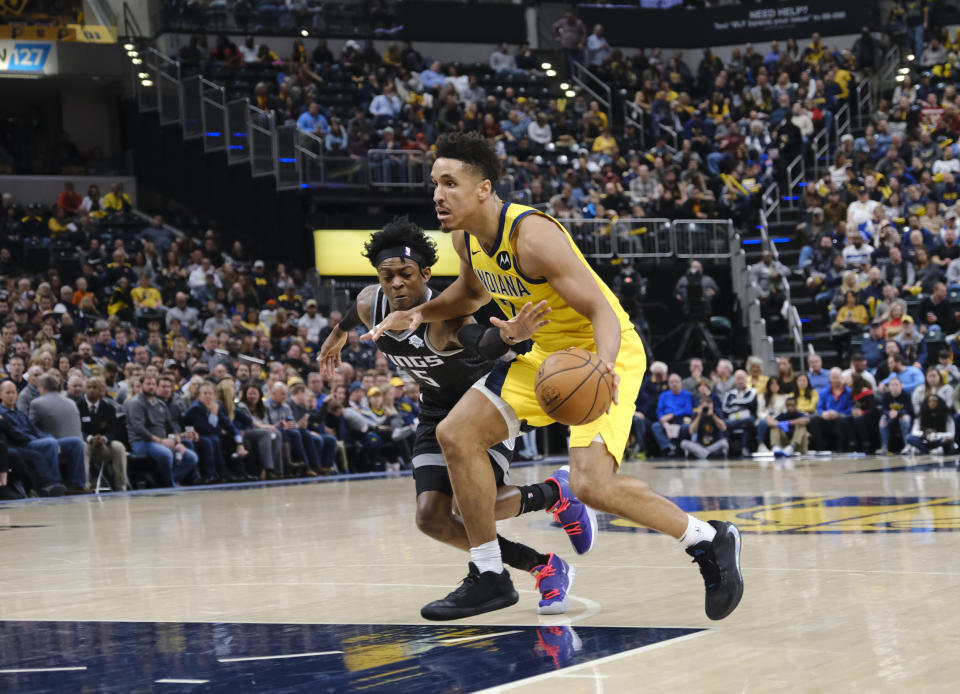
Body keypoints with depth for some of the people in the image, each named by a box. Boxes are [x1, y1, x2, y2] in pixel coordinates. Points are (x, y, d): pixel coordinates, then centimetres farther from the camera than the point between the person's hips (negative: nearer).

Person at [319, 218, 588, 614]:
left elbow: (481, 343, -57)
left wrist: (508, 332, -80)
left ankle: (553, 495, 6)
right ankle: (544, 568, 1)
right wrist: (339, 333, 35)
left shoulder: (444, 315, -34)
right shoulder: (371, 305, -13)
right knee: (431, 518, -11)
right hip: (437, 415, 7)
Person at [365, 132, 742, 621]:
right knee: (456, 434, 0)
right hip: (547, 354, 9)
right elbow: (472, 292, 21)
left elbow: (603, 312, -29)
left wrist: (604, 366, -49)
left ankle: (710, 542, -3)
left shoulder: (532, 236, -28)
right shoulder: (466, 237, -2)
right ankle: (489, 578, 10)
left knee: (590, 484, -25)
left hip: (601, 356, -9)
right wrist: (418, 315, 5)